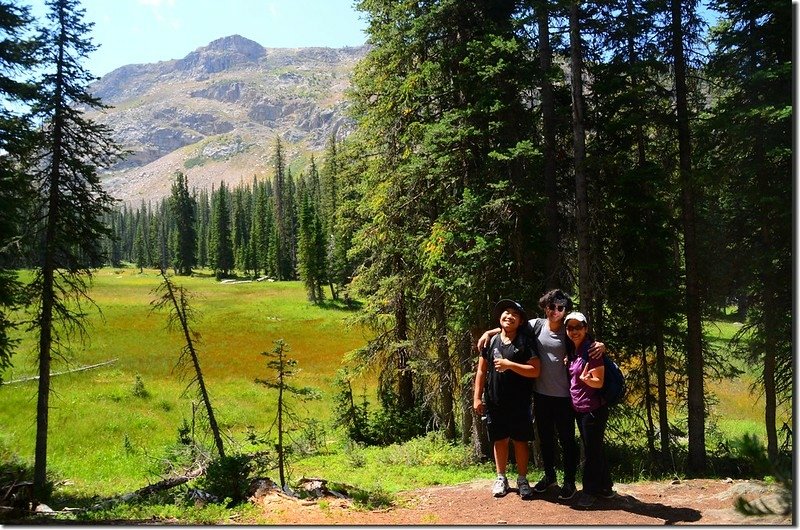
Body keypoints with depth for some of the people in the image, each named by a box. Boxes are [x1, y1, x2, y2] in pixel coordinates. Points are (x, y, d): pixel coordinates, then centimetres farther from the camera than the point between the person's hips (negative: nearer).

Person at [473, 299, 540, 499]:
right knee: (499, 440, 10)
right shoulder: (490, 342, 5)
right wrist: (477, 397, 2)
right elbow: (481, 371, 7)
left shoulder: (525, 343, -2)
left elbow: (535, 371, -10)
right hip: (494, 402, 2)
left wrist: (510, 364, -19)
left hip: (519, 403, -2)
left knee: (520, 441, 6)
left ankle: (522, 480, 19)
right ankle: (501, 478, 24)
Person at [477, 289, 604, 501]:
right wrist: (489, 333, 1)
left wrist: (600, 345, -24)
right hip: (541, 393, 3)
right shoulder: (536, 325, -2)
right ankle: (549, 476, 34)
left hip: (563, 395, -3)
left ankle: (569, 482, 21)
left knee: (567, 439, 8)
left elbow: (590, 345, -1)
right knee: (545, 438, 17)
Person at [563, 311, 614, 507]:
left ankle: (590, 491, 14)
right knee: (596, 449, 17)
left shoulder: (592, 351, -15)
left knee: (591, 451, 2)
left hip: (593, 409, -8)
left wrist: (586, 379, -35)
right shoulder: (572, 351, 7)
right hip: (579, 408, 8)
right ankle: (605, 487, 29)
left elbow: (599, 382, -16)